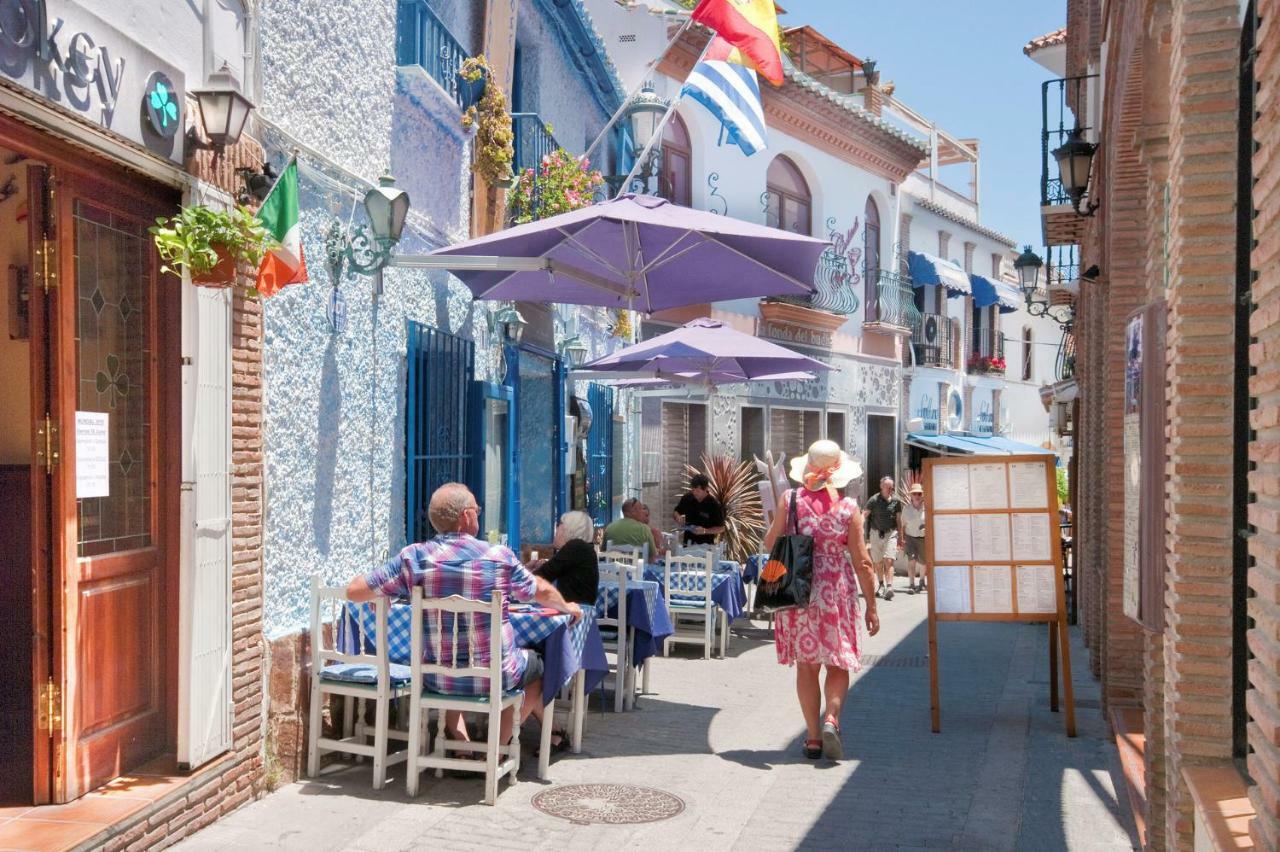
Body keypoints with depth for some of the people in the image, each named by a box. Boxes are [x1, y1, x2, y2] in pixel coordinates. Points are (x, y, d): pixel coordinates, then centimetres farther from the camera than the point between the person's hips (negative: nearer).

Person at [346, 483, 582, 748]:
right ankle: (498, 746, 28)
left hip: (439, 680, 2)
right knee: (535, 664, 30)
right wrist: (566, 607, 29)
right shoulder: (500, 557, -10)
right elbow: (543, 592, 7)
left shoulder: (413, 557, -12)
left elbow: (353, 591, -7)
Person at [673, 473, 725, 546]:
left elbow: (721, 528, -10)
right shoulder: (687, 498, -3)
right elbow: (675, 512, 12)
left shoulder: (714, 505, -15)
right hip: (688, 542, 4)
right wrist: (678, 517, -11)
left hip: (705, 544, -4)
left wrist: (704, 531, -24)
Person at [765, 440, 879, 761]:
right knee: (838, 665, 11)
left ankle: (813, 737, 11)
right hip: (836, 593, -1)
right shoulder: (848, 508, -5)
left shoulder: (790, 499, -3)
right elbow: (861, 562, -3)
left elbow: (770, 543, 4)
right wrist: (871, 606, 4)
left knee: (806, 666, 10)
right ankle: (831, 718, -12)